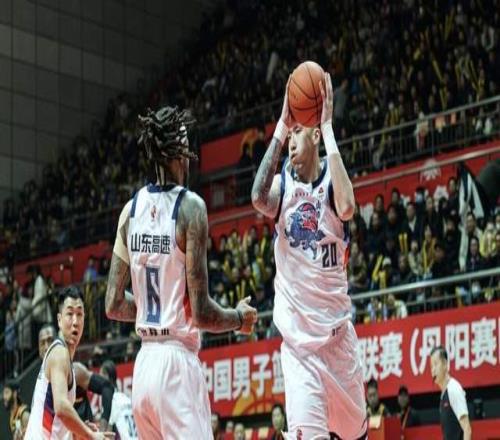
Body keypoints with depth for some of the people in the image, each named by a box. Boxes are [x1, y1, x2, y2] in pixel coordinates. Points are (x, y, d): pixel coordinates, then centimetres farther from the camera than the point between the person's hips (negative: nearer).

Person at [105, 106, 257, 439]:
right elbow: (202, 314, -14)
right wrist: (240, 318, 5)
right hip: (178, 364, -7)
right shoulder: (190, 207, -11)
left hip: (143, 364, 7)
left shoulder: (131, 209, 8)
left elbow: (114, 305, 10)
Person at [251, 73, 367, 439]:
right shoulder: (282, 183, -1)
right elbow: (259, 198, -26)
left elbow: (346, 207, -27)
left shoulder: (332, 179, -3)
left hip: (337, 330, 1)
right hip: (297, 336, -1)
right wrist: (279, 128, -22)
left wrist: (329, 127, -25)